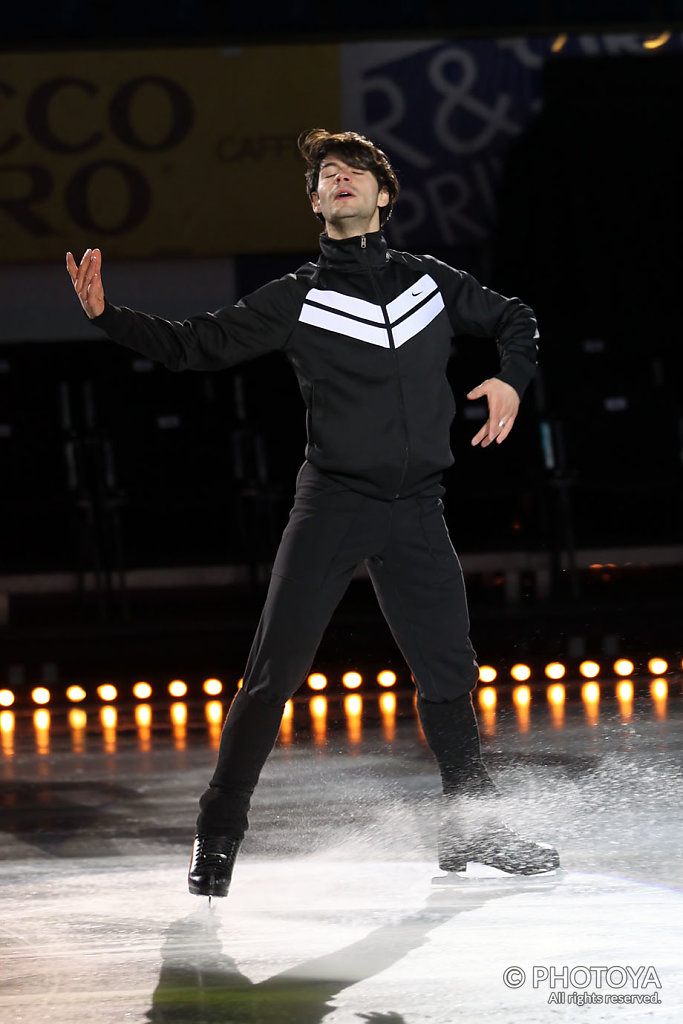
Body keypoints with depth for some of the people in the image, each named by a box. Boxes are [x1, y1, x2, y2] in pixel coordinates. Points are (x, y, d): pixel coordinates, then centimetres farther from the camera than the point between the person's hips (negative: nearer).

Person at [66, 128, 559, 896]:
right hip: (331, 503, -2)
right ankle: (217, 838, -1)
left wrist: (512, 378, 5)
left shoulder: (431, 282, 11)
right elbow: (191, 346, 3)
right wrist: (106, 315, -10)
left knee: (448, 672, 6)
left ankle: (473, 831, 21)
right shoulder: (295, 301, 4)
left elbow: (513, 319, 25)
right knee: (273, 674, -9)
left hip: (416, 513, 3)